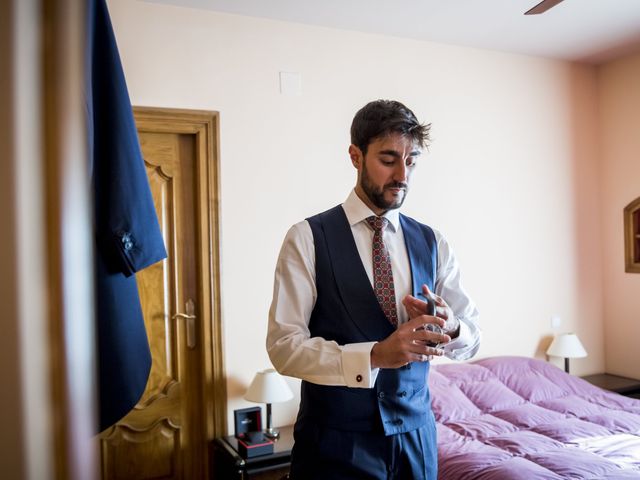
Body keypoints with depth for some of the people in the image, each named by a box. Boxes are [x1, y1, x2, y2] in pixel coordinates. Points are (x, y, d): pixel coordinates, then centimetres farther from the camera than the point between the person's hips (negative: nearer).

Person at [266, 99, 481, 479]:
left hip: (415, 434, 4)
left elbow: (472, 337, 4)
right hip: (337, 442, -4)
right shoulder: (308, 239, -10)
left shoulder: (431, 242, 2)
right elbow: (284, 346, -15)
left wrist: (450, 327, -19)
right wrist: (374, 356, -27)